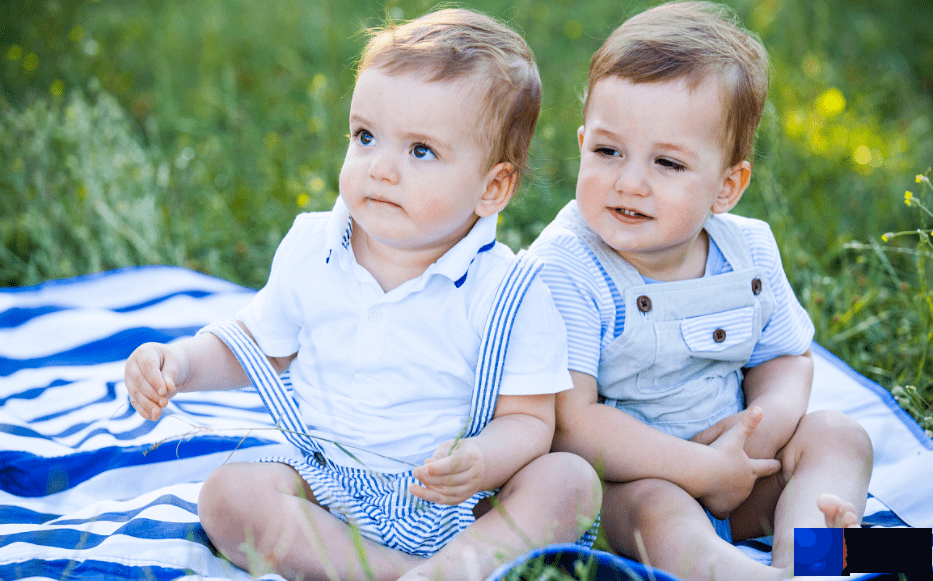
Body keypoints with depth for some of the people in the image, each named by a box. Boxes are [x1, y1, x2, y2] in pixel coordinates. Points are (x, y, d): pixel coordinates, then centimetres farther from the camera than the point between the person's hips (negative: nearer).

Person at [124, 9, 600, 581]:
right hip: (329, 492, 3)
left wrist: (481, 464, -33)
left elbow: (528, 419, -10)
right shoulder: (310, 251, -1)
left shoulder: (508, 293, -13)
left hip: (453, 506, -2)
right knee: (229, 492, -24)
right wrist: (180, 363, -4)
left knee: (571, 480, -25)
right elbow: (254, 345, 15)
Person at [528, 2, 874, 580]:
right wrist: (703, 471, -27)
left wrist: (764, 425, -15)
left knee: (837, 433, -7)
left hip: (740, 474, 7)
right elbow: (569, 420, -26)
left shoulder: (749, 253, -3)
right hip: (619, 478, -6)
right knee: (651, 503, -36)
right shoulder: (563, 271, -21)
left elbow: (787, 358, 11)